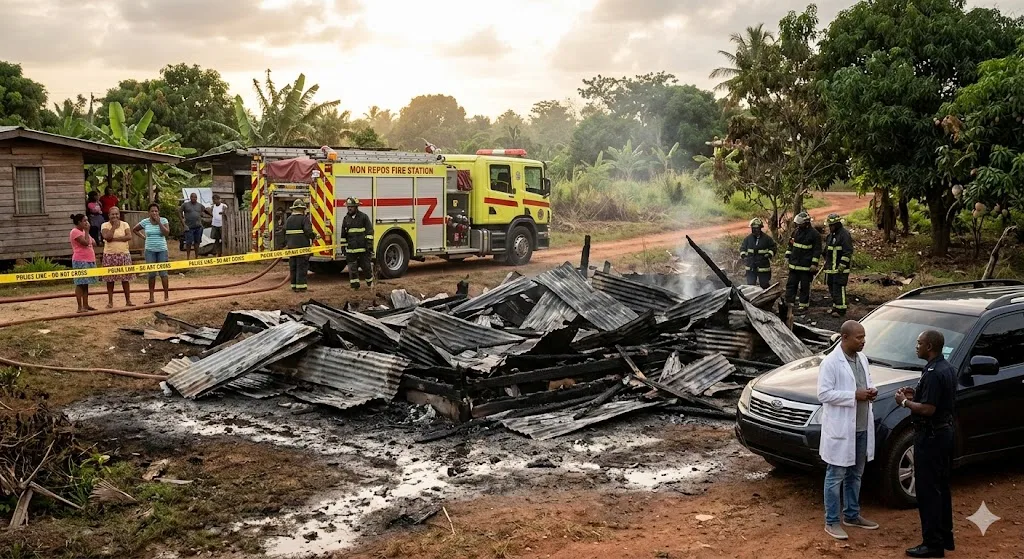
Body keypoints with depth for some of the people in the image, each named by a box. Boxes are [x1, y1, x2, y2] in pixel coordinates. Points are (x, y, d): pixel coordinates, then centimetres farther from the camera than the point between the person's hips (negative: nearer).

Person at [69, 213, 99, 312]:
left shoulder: (83, 231, 18)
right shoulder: (75, 232, -11)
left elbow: (93, 243, 23)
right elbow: (86, 242, -22)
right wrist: (87, 231, -13)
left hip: (88, 261, 9)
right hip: (80, 261, -9)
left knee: (85, 284, 11)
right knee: (80, 284, -7)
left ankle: (86, 305, 16)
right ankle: (80, 307, -6)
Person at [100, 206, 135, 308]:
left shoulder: (125, 224, 5)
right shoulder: (105, 225, 1)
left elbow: (129, 237, -10)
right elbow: (107, 237, -16)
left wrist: (114, 239, -15)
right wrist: (114, 226, -13)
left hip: (124, 254, 1)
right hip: (110, 255, -1)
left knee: (125, 278, 3)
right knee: (110, 279, 2)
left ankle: (128, 301, 9)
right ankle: (110, 302, 9)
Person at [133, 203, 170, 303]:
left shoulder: (163, 220, -2)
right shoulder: (145, 222, 2)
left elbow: (167, 233, -15)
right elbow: (134, 230, 15)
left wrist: (159, 222, -17)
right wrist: (143, 237, 5)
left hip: (162, 250, -2)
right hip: (150, 250, 2)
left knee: (163, 272, -2)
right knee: (151, 274, 4)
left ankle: (166, 295, 5)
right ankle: (151, 297, 8)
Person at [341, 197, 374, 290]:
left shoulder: (364, 217, -2)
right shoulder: (346, 218, 10)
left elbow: (369, 231, -4)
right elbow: (343, 234, 17)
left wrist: (369, 244, -10)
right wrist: (343, 246, 13)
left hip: (363, 247, -3)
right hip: (351, 248, 3)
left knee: (366, 266, 3)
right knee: (352, 267, 2)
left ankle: (370, 281, 24)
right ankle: (354, 285, 8)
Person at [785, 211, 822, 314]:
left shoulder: (814, 234, -9)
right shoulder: (796, 232, 10)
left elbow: (817, 250, -10)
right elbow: (791, 246, 20)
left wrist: (814, 264, -15)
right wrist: (787, 257, 14)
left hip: (806, 267, -6)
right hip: (794, 265, 6)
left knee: (804, 287, 2)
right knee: (791, 284, 7)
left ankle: (804, 305, 9)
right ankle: (789, 303, 12)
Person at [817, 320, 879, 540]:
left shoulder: (862, 359, 9)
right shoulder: (830, 362, -16)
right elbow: (823, 394, -20)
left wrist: (871, 391, -1)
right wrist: (854, 395, -23)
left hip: (862, 428, 8)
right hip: (840, 429, -8)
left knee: (855, 475, 18)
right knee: (836, 476, 1)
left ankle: (852, 515, 32)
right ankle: (831, 522, 9)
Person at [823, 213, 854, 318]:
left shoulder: (844, 234, -12)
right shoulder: (831, 235, 16)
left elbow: (848, 252, -17)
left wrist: (842, 265, -20)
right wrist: (826, 263, 23)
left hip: (840, 268, -9)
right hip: (830, 268, 9)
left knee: (839, 288, -10)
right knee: (832, 288, 12)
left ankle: (841, 309, -8)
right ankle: (835, 307, 21)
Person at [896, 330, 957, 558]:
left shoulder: (933, 373, -22)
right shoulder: (947, 368, 9)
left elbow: (928, 409, -25)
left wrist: (905, 402, -11)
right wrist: (916, 395, 11)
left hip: (930, 436, -10)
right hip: (945, 431, 10)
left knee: (928, 490, -3)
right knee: (941, 487, 18)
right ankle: (945, 537, 27)